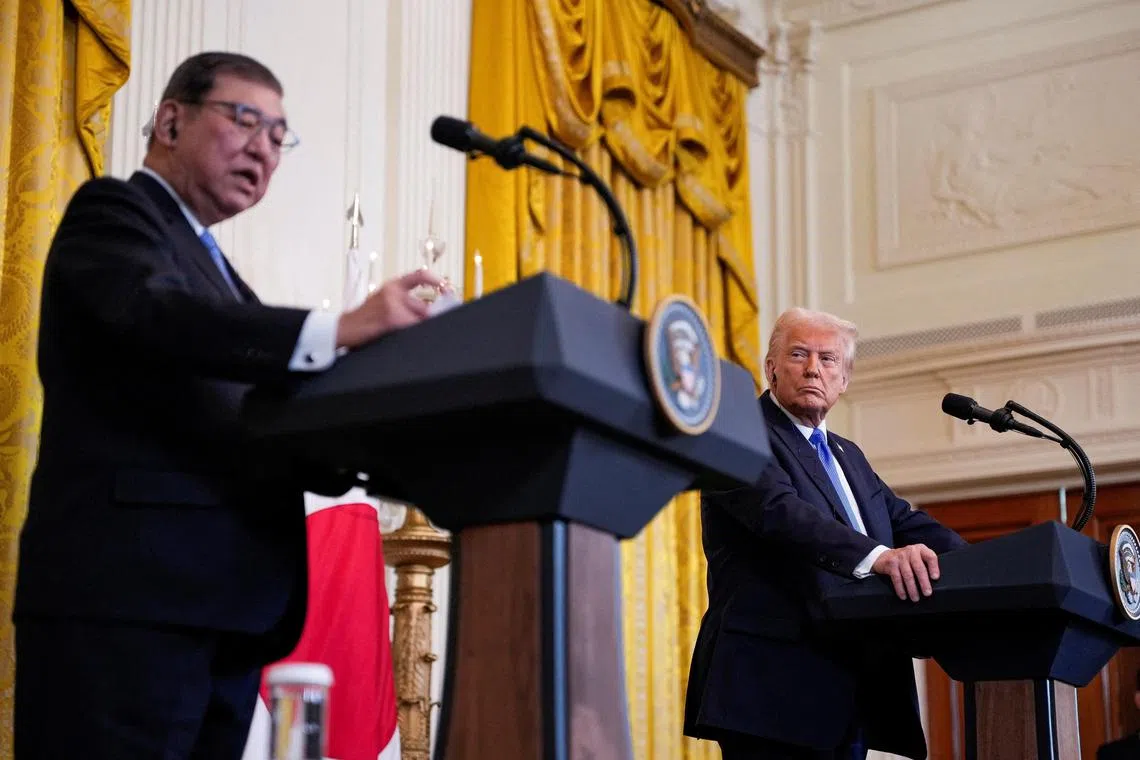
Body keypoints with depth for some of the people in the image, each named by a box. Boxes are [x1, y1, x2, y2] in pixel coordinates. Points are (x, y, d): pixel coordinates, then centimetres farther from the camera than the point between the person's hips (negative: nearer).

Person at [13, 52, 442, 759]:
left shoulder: (212, 267, 27)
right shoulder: (114, 211, 3)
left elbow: (245, 432, 18)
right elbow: (157, 315, -19)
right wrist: (339, 330, -28)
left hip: (222, 600, 8)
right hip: (128, 593, -8)